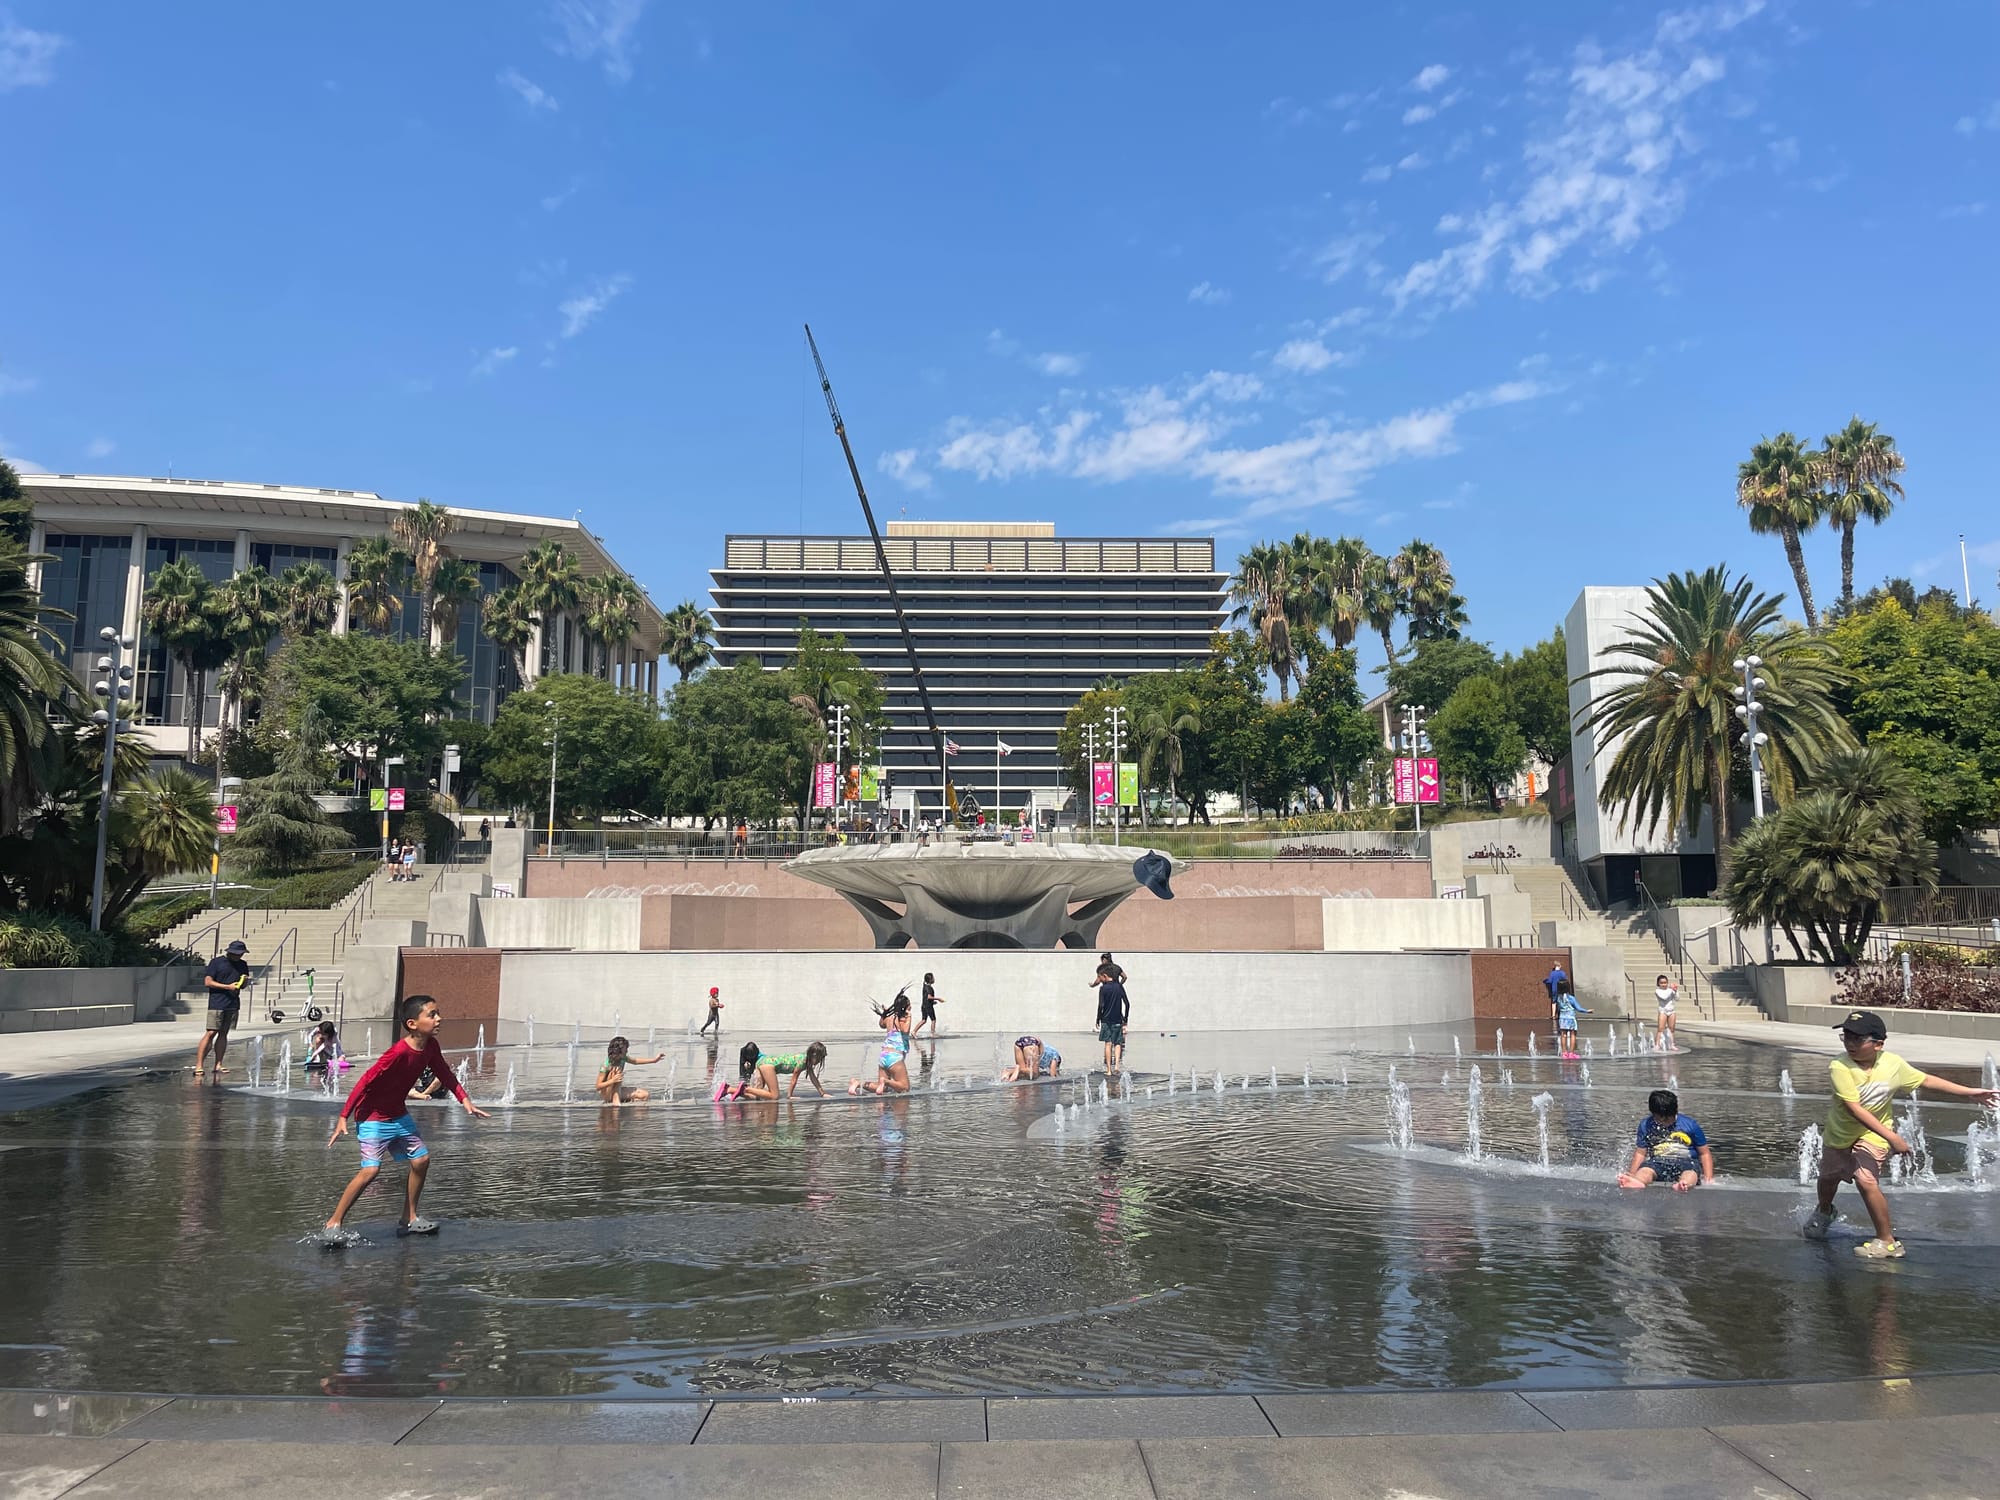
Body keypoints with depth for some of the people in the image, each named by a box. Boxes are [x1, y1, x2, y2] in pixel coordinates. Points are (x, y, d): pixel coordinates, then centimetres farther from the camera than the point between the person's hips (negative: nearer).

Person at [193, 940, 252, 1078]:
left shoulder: (243, 965, 14)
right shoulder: (217, 962, -2)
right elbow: (207, 982, -7)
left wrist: (245, 981, -1)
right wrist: (227, 987, -14)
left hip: (233, 1004, 5)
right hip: (217, 1003, -5)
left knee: (223, 1033, 8)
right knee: (210, 1033, -10)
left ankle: (218, 1065, 11)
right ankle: (198, 1066, -9)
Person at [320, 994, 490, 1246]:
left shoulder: (430, 1046, -6)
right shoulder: (399, 1052, -30)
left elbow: (445, 1073, 10)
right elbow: (365, 1082, -26)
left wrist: (465, 1100, 3)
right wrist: (343, 1117, -25)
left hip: (398, 1115, 8)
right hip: (373, 1117, -8)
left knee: (421, 1160, 6)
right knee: (370, 1169, -18)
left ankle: (409, 1219, 19)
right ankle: (333, 1225, -4)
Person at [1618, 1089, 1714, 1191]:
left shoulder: (1689, 1124, 8)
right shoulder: (1645, 1125, 12)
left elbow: (1705, 1153, 12)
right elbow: (1640, 1153, 13)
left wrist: (1709, 1179, -3)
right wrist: (1631, 1175, -2)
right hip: (1657, 1162, 1)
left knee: (1690, 1173, -38)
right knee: (1644, 1171, -35)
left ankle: (1684, 1185, -73)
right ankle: (1637, 1183, -70)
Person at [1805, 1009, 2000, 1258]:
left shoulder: (1892, 1064, -18)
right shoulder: (1840, 1067, -28)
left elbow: (1926, 1080, 0)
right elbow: (1854, 1108, -32)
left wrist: (1971, 1093, 3)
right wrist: (1892, 1137, -35)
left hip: (1872, 1135, -1)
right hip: (1839, 1134, 1)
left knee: (1865, 1179, -23)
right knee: (1828, 1178, 21)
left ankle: (1888, 1241, -9)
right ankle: (1824, 1212, 55)